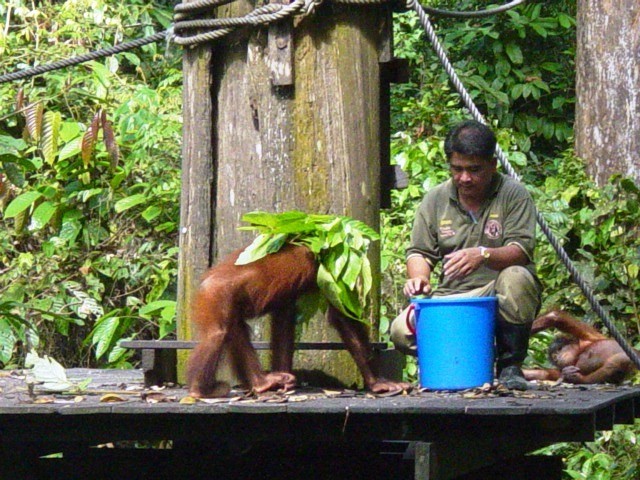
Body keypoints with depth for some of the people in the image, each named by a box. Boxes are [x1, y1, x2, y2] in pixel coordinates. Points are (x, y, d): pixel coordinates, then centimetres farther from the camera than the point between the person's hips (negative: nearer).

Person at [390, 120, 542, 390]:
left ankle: (510, 366, -18)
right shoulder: (436, 200, 9)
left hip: (499, 297, -3)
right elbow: (419, 252, 12)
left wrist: (484, 255, -34)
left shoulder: (513, 195, -2)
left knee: (516, 277, -38)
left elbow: (521, 251, -13)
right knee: (401, 330, -24)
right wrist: (419, 278, -12)